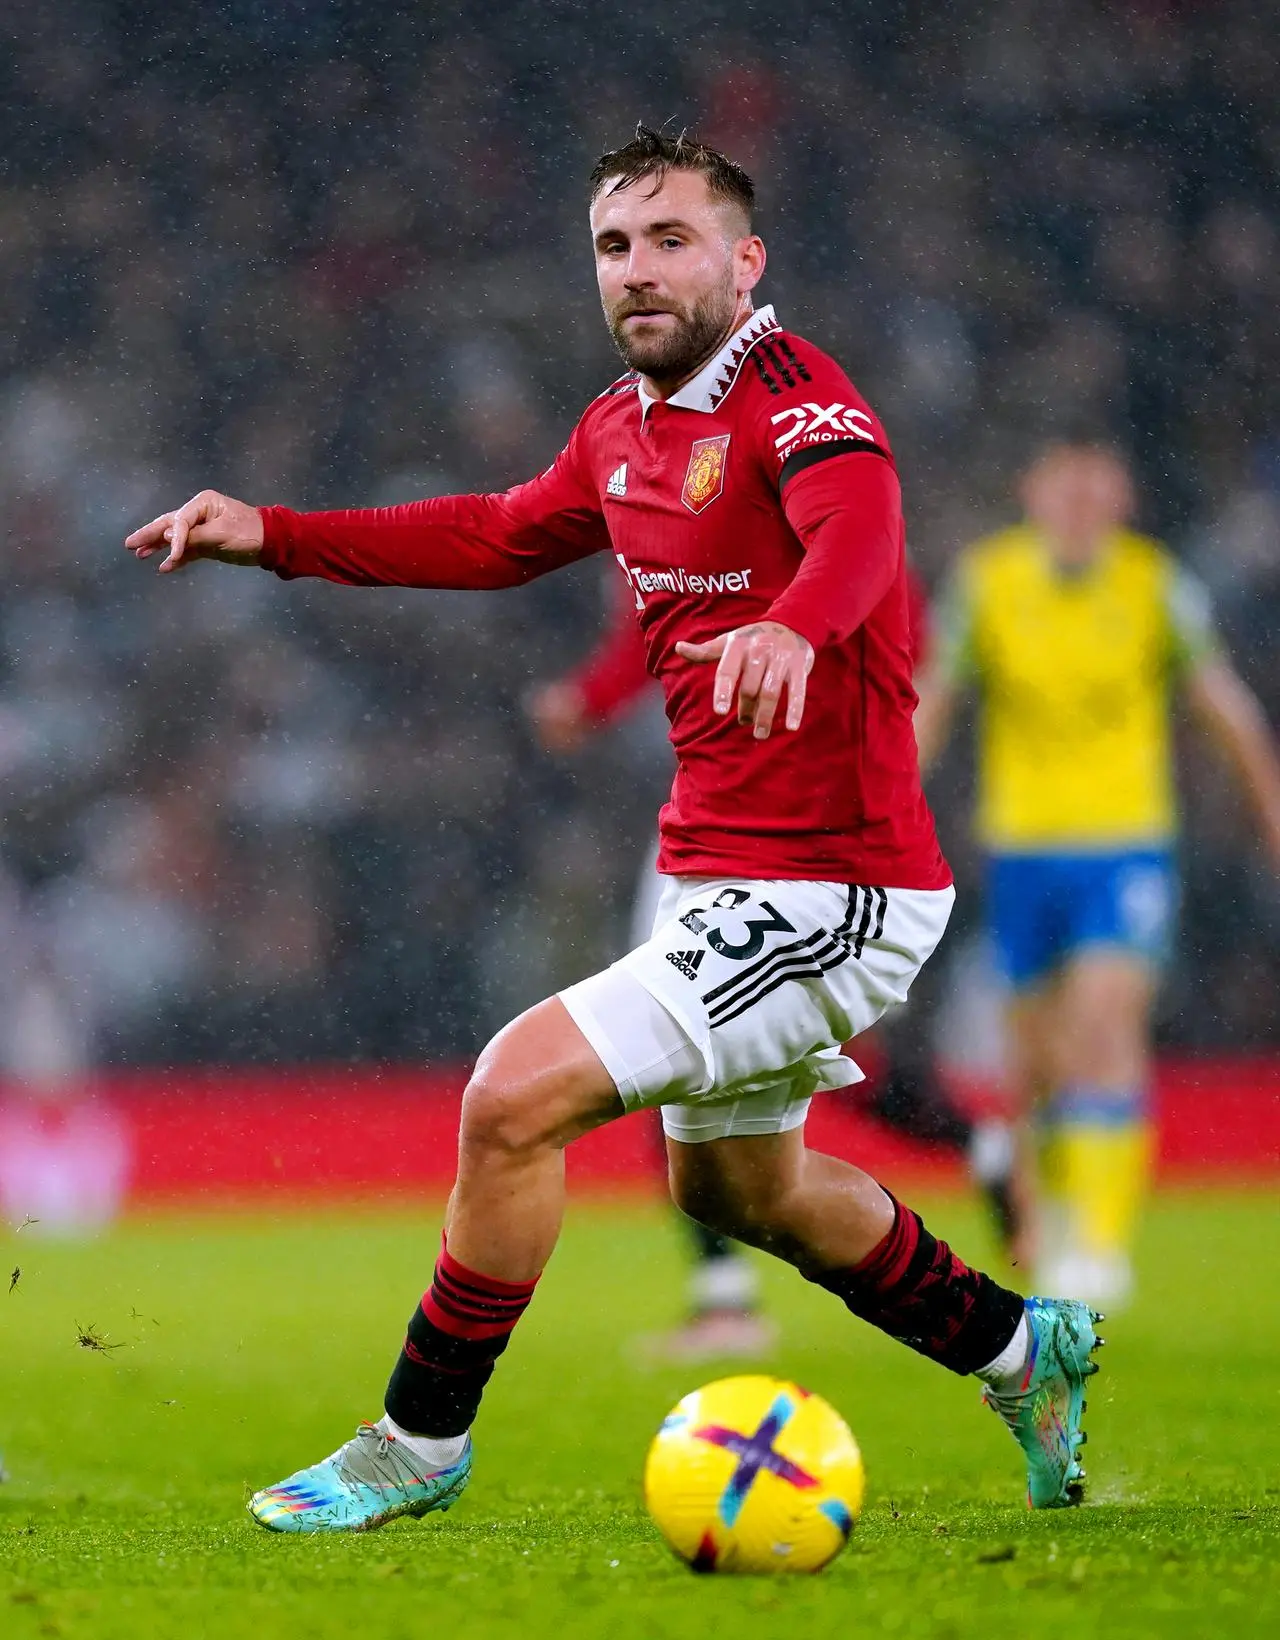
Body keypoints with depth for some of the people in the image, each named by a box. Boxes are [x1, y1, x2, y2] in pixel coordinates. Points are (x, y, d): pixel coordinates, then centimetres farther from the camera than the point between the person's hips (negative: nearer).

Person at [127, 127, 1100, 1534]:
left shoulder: (792, 395, -18)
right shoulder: (621, 428, 9)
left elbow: (858, 523, -40)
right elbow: (502, 537, 26)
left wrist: (794, 624, -62)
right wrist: (271, 537, 22)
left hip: (830, 892, -10)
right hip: (722, 877, 10)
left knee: (514, 1096, -16)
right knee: (731, 1184, 27)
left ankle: (419, 1444, 1)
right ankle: (1021, 1353, 47)